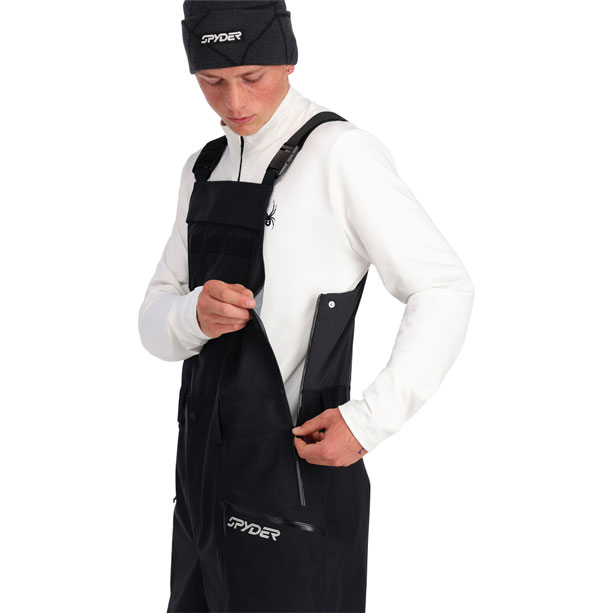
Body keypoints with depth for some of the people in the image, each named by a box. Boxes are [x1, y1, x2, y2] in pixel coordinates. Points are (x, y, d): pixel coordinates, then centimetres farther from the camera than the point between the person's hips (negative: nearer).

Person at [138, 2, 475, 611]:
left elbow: (445, 292, -10)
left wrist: (370, 421, -18)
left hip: (295, 485, -7)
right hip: (206, 483, 7)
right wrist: (196, 314, -13)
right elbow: (157, 324, 10)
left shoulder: (342, 155, -11)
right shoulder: (206, 169, 12)